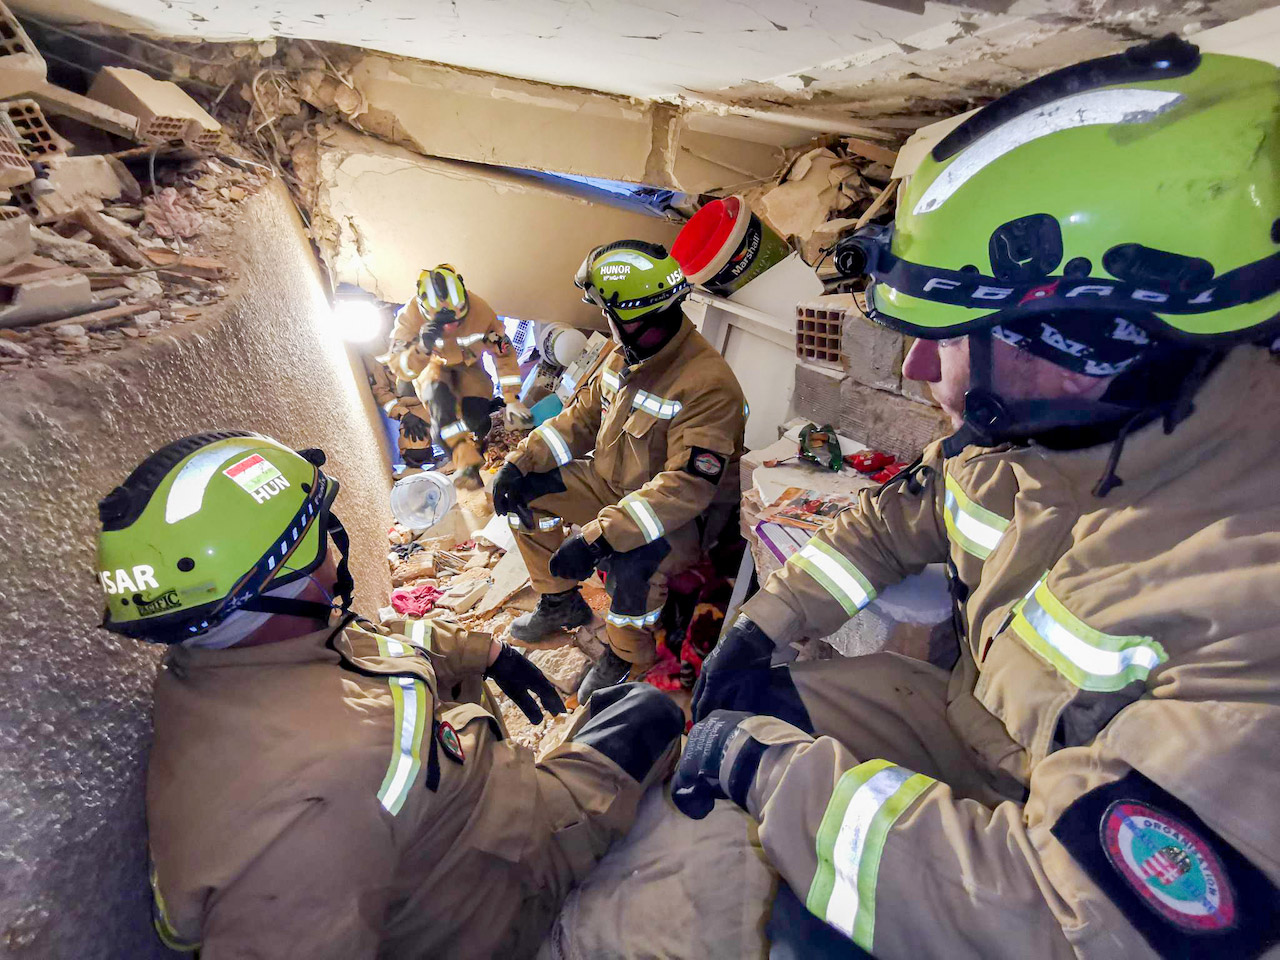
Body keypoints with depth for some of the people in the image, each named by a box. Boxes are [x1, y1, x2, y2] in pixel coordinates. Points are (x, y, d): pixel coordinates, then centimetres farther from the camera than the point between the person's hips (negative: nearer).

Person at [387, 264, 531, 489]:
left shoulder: (480, 312, -29)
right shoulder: (411, 316, -30)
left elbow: (504, 353, -18)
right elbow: (398, 367, -32)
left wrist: (512, 400, -18)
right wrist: (422, 348, -54)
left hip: (467, 366, 1)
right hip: (431, 367, -1)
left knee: (479, 425, -17)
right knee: (437, 392, -37)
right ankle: (466, 458, -38)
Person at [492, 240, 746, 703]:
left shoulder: (708, 385, -28)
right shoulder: (624, 357, -2)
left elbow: (688, 486, -34)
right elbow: (582, 417, 9)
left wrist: (600, 536, -39)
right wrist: (521, 460, -3)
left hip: (678, 519, -8)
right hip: (610, 484, 8)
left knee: (631, 561, -37)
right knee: (523, 488, 2)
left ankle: (626, 656, -3)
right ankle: (560, 601, 18)